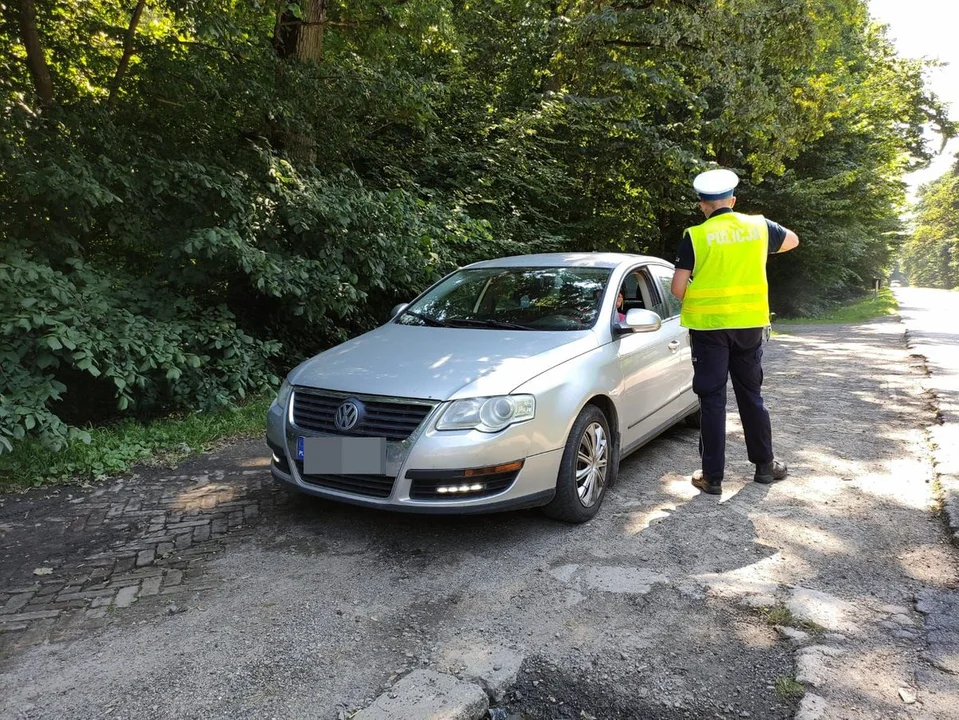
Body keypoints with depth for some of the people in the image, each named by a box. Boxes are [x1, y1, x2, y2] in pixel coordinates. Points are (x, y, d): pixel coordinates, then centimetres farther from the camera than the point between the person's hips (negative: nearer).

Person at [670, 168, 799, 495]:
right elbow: (792, 240, 24)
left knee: (712, 400, 3)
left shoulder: (695, 236, -9)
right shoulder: (759, 226, 3)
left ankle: (712, 476, 7)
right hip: (749, 323, 4)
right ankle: (764, 464, 28)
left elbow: (678, 289, -10)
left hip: (708, 325, -3)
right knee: (751, 394, 17)